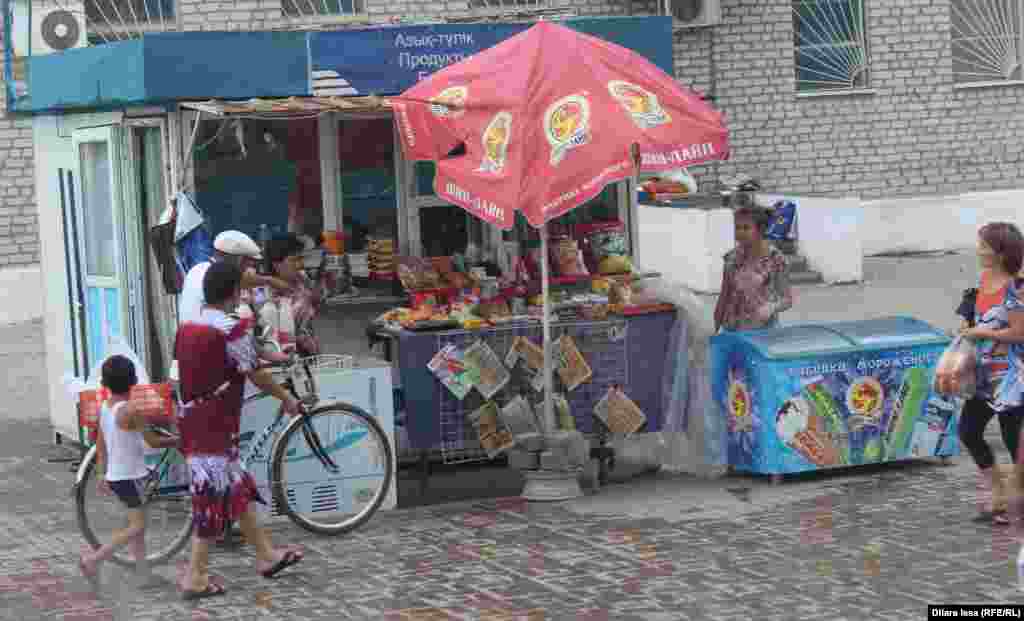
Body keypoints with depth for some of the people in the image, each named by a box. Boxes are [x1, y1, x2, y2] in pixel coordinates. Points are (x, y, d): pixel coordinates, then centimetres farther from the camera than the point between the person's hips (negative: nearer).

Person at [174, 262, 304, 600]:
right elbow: (257, 375, -7)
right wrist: (287, 398, 8)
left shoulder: (186, 328, 7)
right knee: (213, 497, -1)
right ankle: (195, 578, 2)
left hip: (190, 422, 8)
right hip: (215, 427, -8)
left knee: (238, 489, 18)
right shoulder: (234, 330, -15)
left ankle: (266, 555, 29)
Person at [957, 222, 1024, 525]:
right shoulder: (985, 277, 5)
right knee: (968, 431, 10)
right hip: (984, 372, 9)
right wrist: (967, 325, 2)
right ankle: (995, 495, 23)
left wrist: (981, 333, -15)